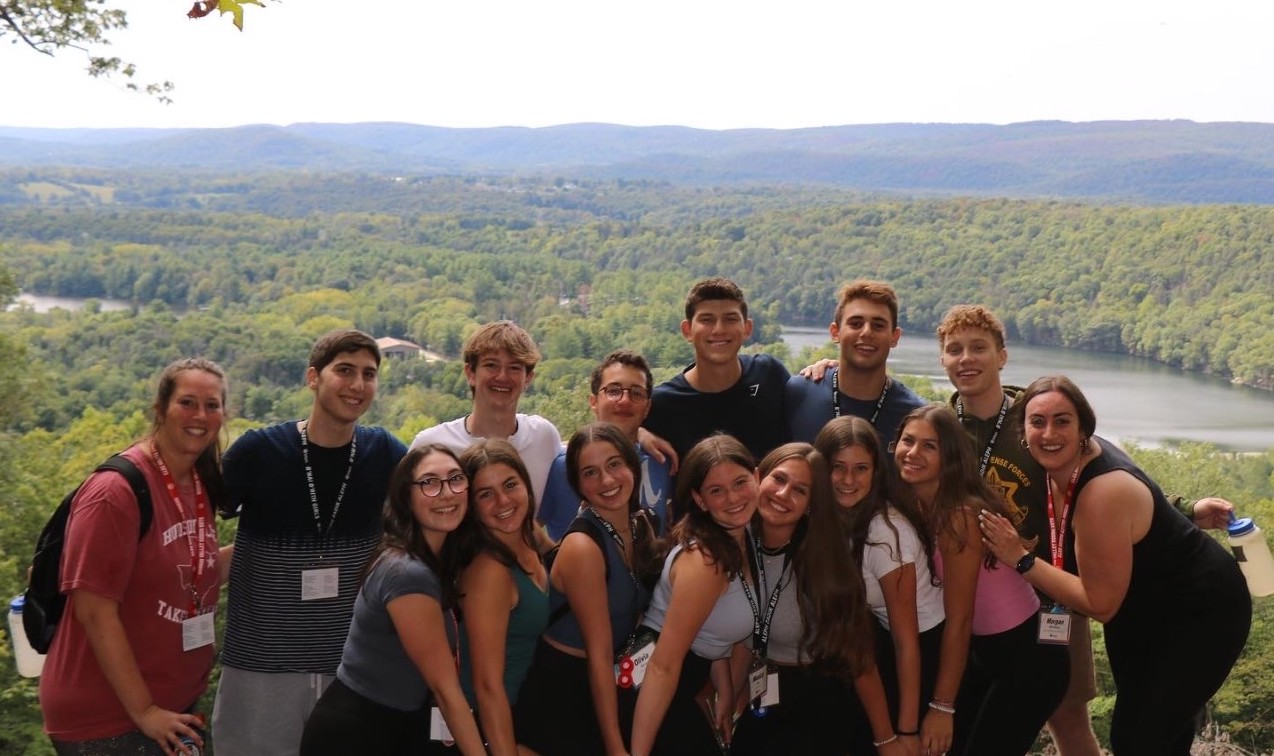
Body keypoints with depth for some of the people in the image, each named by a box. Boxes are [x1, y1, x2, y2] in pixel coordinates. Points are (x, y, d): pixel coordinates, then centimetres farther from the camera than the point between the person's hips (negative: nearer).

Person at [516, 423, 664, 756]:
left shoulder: (643, 524, -2)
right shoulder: (583, 547, -23)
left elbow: (639, 616, 5)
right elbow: (599, 655, -21)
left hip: (611, 685, 7)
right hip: (560, 693, -7)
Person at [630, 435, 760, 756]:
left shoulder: (740, 537, -1)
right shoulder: (705, 560, -28)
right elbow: (663, 666, -29)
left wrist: (725, 693, 6)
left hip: (684, 683, 9)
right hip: (652, 699, -9)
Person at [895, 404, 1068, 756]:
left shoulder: (960, 515, -26)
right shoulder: (912, 507, -3)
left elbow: (958, 620, -22)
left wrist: (941, 707, -18)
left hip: (1029, 656, -7)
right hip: (983, 649, 7)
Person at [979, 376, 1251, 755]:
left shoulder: (1103, 493, -34)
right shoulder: (1062, 463, -10)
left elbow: (1101, 604, -28)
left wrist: (1021, 559, -28)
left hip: (1200, 615, -8)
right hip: (1140, 612, 8)